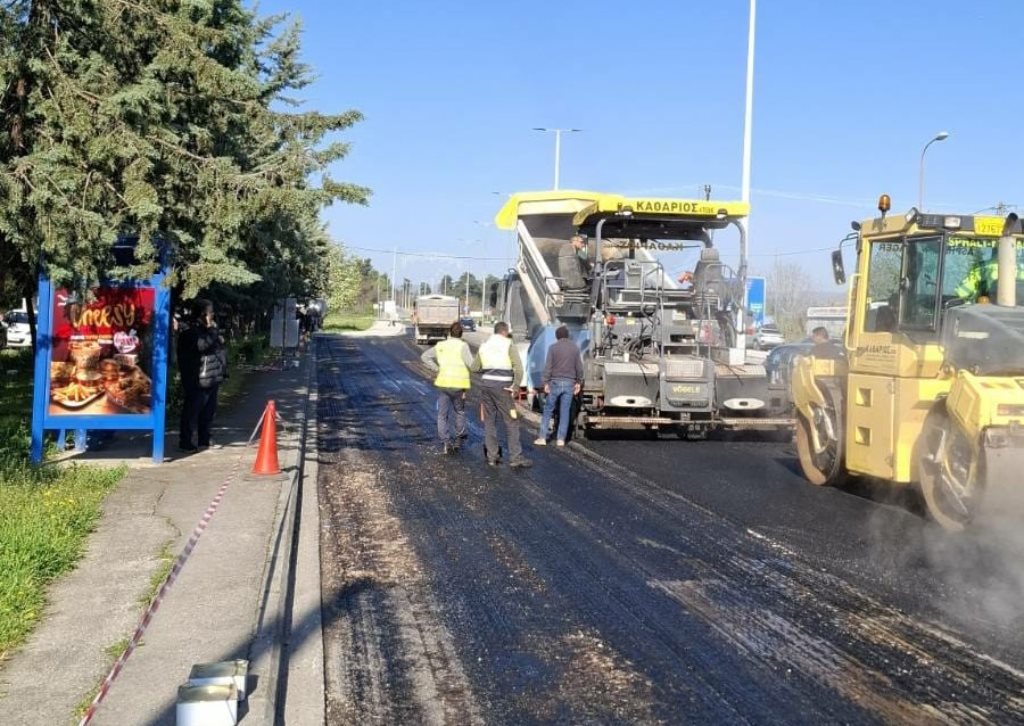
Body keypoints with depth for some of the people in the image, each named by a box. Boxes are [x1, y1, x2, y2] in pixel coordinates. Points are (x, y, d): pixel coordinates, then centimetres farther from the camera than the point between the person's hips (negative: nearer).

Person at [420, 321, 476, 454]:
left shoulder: (440, 345, 8)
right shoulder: (462, 346, -8)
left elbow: (424, 356, 12)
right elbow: (471, 364, -16)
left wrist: (436, 369, 9)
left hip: (443, 383, 3)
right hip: (459, 384, -3)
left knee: (442, 414, 6)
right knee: (460, 412, 16)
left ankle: (446, 441, -4)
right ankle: (459, 439, 24)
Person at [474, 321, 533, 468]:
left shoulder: (484, 345, 12)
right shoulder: (508, 345, -4)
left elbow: (475, 366, 12)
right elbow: (518, 367, -15)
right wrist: (515, 385, -9)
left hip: (485, 384, 6)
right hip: (502, 386, -5)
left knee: (489, 421, 12)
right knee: (511, 422, -1)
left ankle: (491, 456, 13)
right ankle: (515, 458, -3)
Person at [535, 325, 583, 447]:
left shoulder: (553, 348, -4)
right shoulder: (575, 348, 5)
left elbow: (548, 366, -8)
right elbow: (579, 367, 5)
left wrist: (546, 382, -4)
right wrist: (578, 382, 14)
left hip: (555, 382, -2)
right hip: (569, 383, 2)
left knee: (548, 410, 7)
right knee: (565, 412, 5)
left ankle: (542, 437, 4)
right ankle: (561, 439, 3)